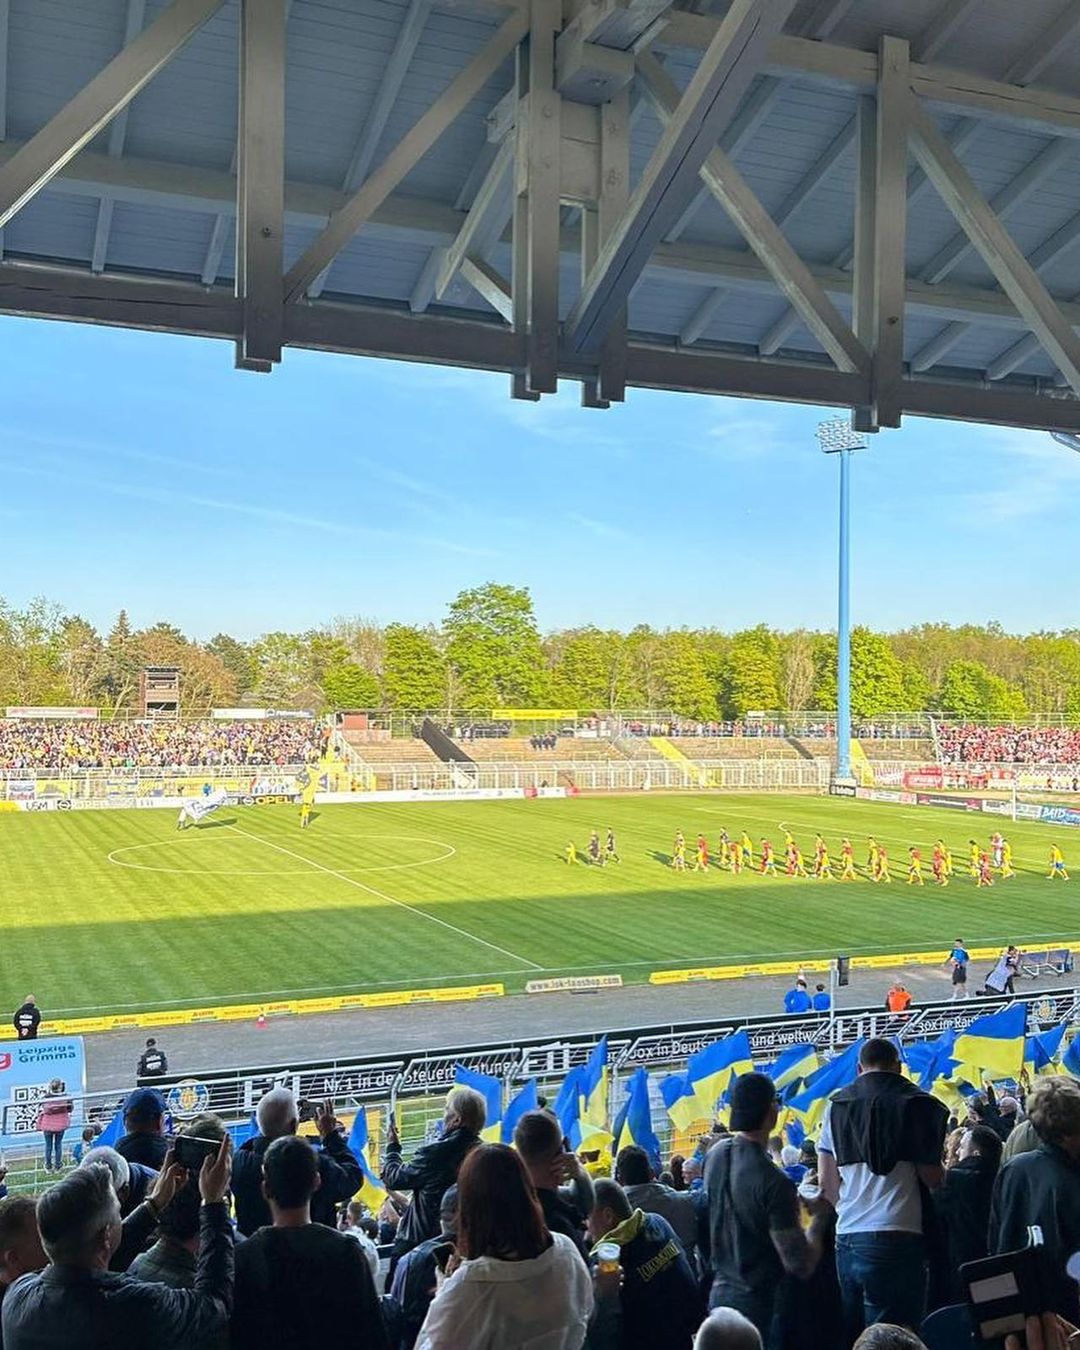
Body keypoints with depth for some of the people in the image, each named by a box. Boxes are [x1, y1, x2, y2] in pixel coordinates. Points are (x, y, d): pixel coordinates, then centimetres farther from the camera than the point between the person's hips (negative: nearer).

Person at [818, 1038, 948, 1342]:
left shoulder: (836, 1104, 10)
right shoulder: (916, 1103, 0)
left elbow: (826, 1182, 10)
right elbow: (931, 1177, -4)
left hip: (846, 1237, 4)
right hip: (896, 1238, -4)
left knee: (851, 1337, 13)